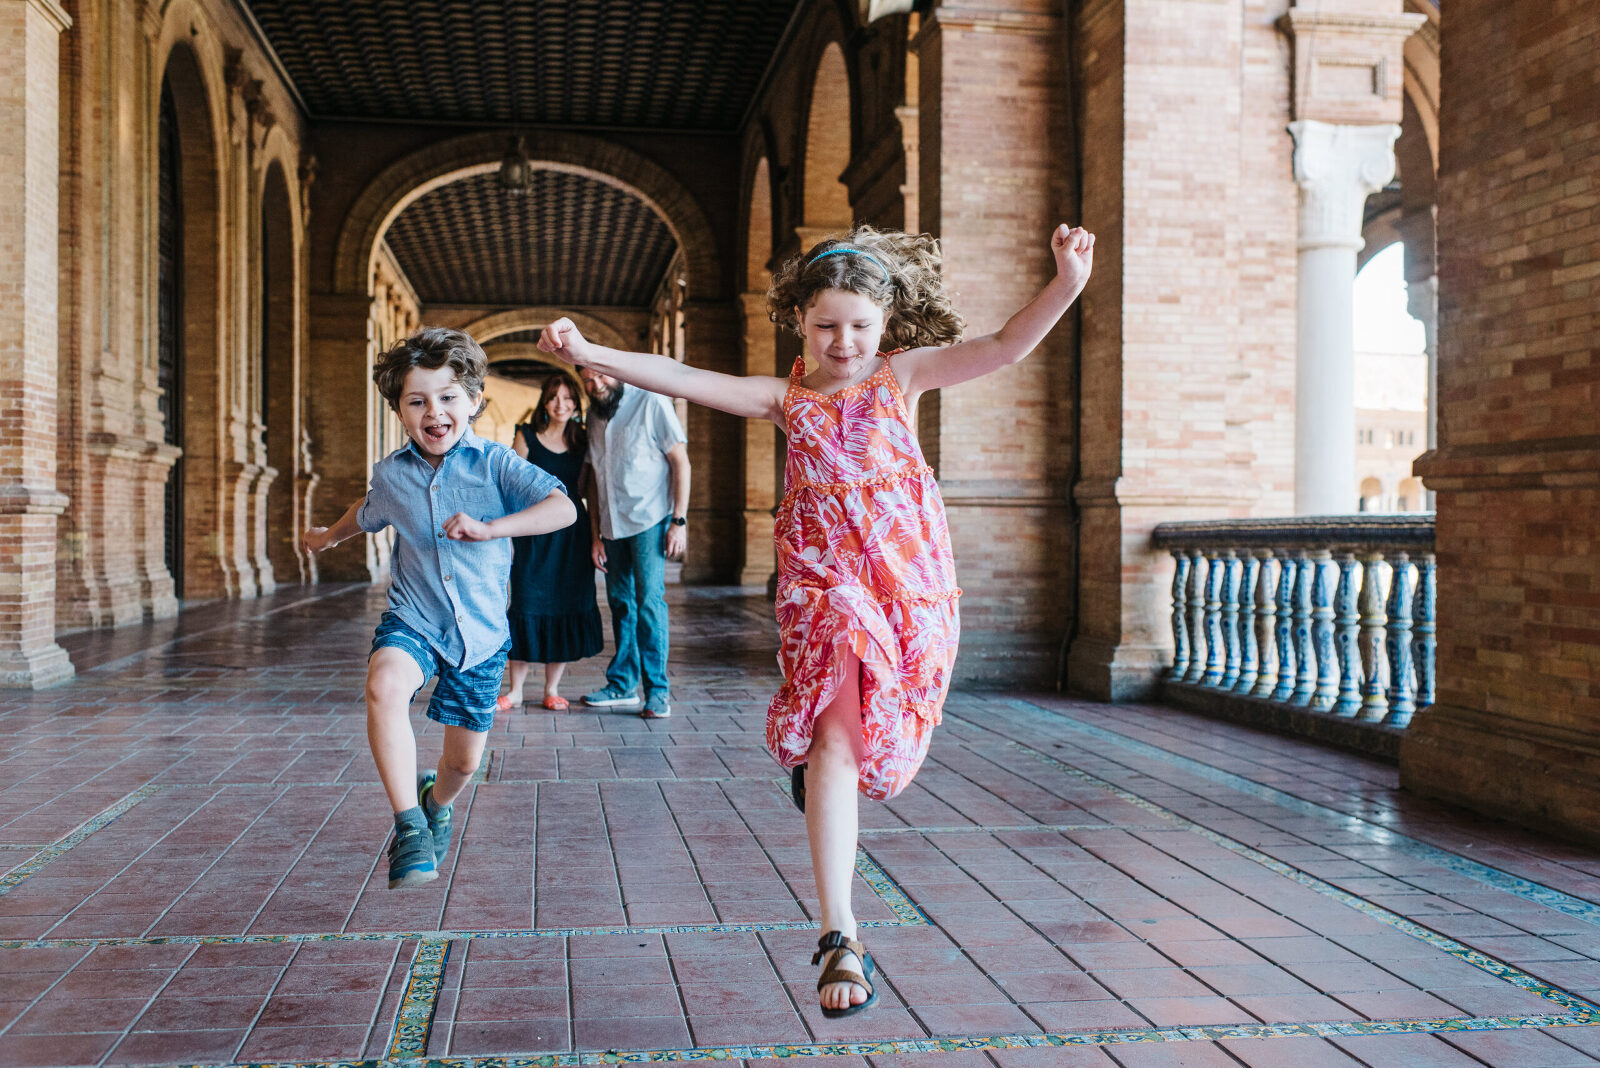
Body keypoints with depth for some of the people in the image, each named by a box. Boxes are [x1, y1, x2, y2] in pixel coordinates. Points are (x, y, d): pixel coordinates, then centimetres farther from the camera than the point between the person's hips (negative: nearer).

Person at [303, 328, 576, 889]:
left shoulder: (494, 463, -12)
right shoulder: (391, 474, -2)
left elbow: (563, 508, -25)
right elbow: (368, 513, 23)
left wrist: (489, 528, -37)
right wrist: (330, 535, 42)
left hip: (480, 631, 0)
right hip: (412, 620, 1)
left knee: (464, 761, 12)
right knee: (384, 686, -34)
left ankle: (436, 801, 50)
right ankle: (410, 828, -26)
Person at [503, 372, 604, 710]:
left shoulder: (581, 441, 7)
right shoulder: (527, 437, -1)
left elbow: (585, 489, 11)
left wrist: (594, 537, 3)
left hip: (571, 533, 3)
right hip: (533, 533, -3)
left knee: (567, 606, 3)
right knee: (527, 606, -3)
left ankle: (552, 689, 13)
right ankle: (515, 690, 7)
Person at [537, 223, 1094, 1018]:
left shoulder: (902, 375, 9)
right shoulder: (786, 399, 10)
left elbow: (1006, 347, -2)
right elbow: (687, 381, 2)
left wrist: (1065, 286, -18)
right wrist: (593, 354, -8)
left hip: (908, 578, 1)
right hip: (821, 579, -1)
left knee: (881, 738, 10)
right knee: (833, 738, -13)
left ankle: (812, 758, 49)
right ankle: (840, 937, -12)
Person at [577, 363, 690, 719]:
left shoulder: (650, 402, -5)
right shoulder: (594, 416, 13)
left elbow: (680, 462, -6)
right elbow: (596, 480, 16)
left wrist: (679, 520, -12)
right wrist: (596, 535, 10)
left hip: (649, 520, -6)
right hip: (613, 525, 6)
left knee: (649, 600, -11)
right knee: (620, 603, 9)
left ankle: (658, 689, -7)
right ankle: (622, 685, 17)